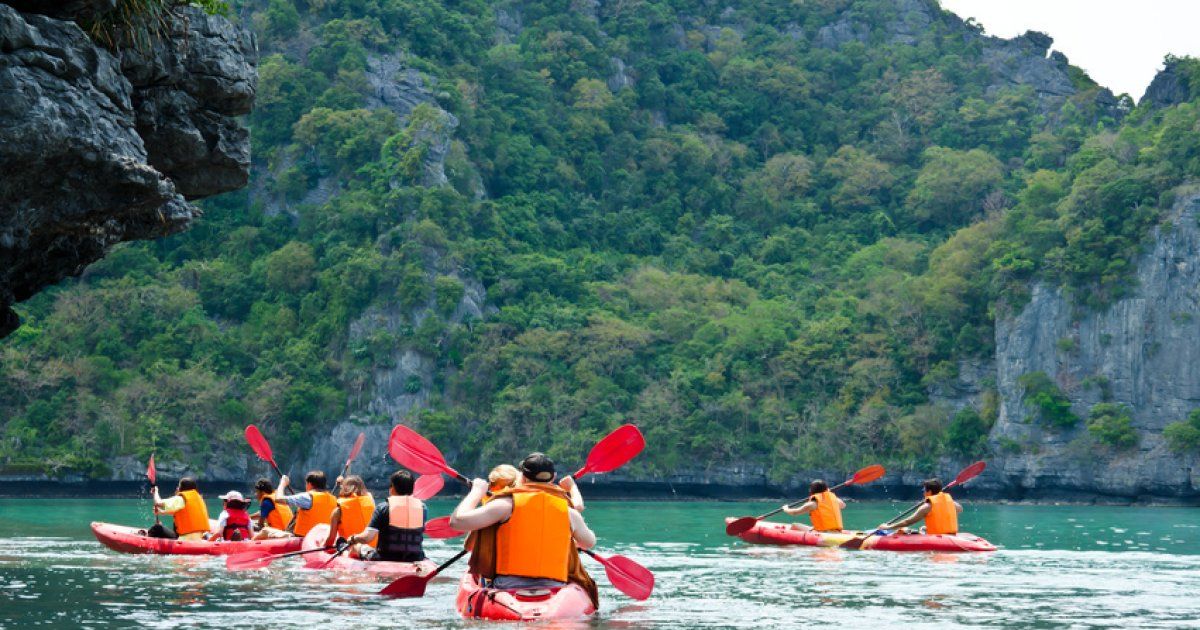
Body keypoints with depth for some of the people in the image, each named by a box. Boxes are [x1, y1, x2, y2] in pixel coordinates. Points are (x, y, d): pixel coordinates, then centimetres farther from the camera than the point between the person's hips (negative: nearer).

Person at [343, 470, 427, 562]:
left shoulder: (383, 508, -11)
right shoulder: (422, 508, -3)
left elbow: (367, 538, -17)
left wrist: (353, 539, 3)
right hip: (416, 560, 2)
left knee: (361, 547, 29)